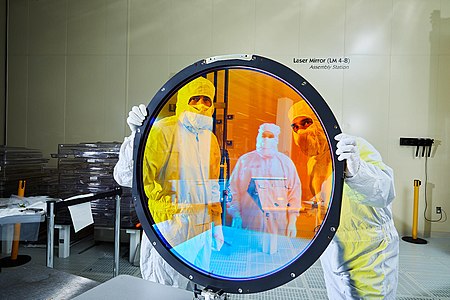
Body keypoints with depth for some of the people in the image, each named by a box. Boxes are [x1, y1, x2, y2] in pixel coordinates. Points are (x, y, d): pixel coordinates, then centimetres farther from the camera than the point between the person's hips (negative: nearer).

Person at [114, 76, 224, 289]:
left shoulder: (210, 138, 9)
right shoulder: (163, 131, -15)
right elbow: (127, 177, -24)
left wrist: (217, 224, 17)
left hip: (202, 225, 7)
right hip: (170, 222, -7)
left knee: (197, 288, 21)